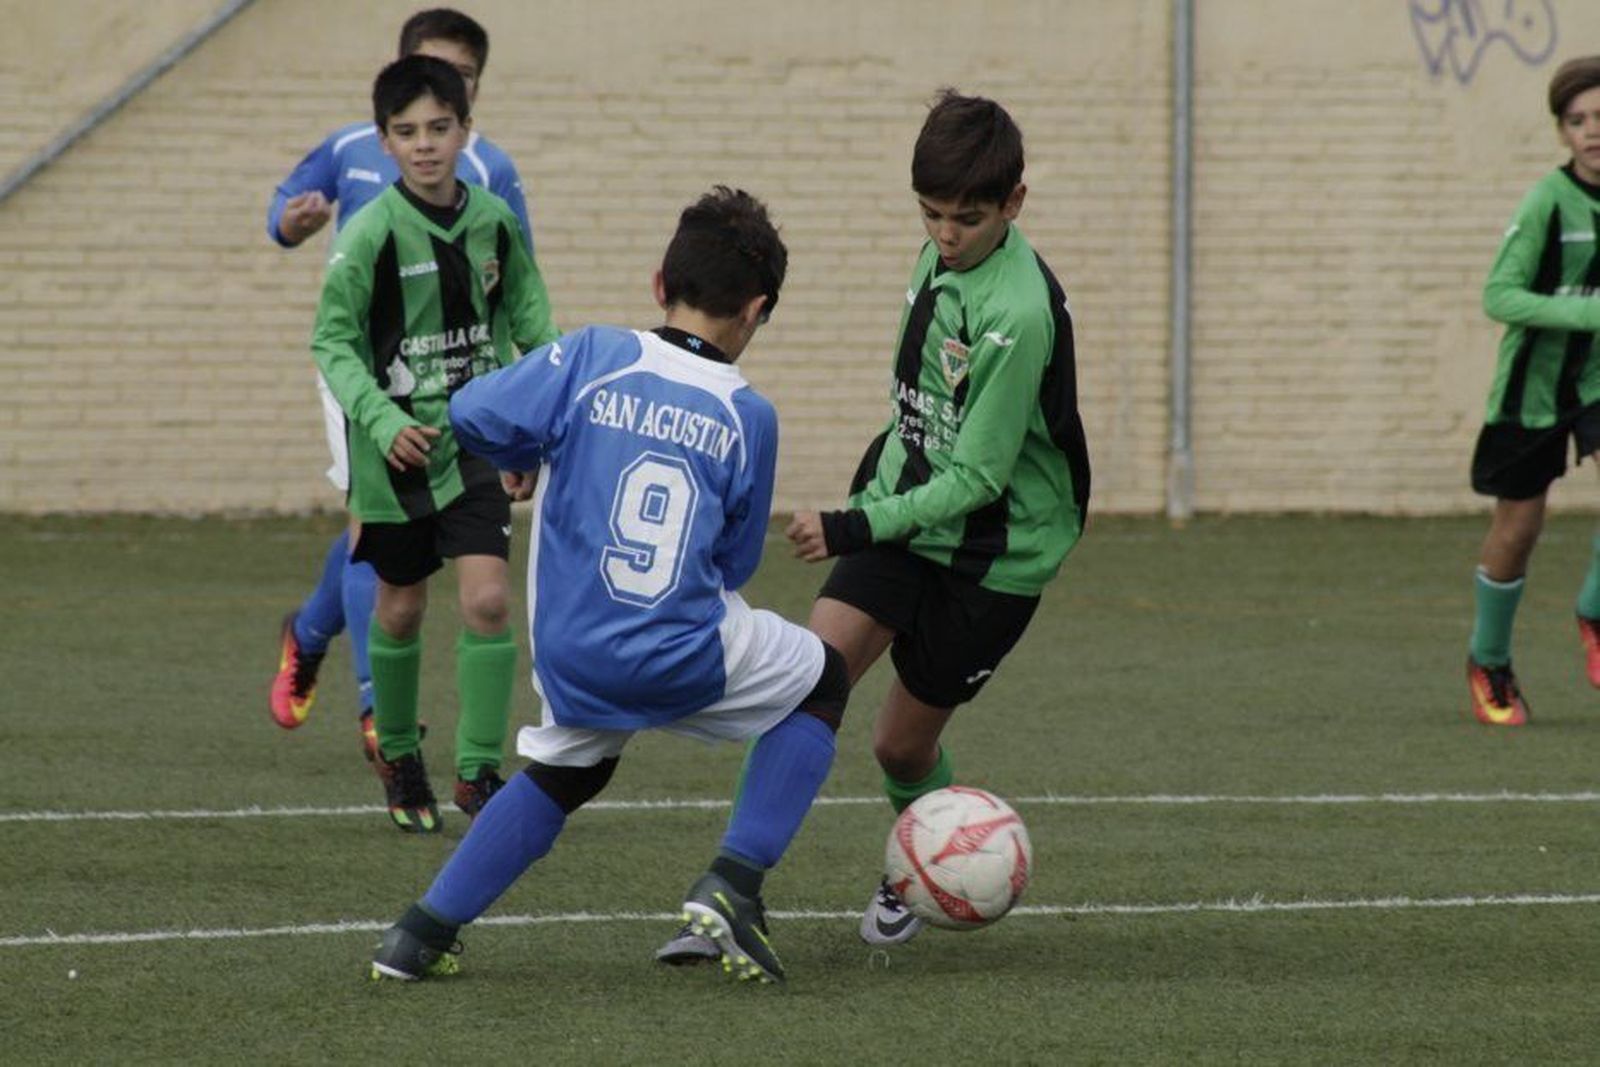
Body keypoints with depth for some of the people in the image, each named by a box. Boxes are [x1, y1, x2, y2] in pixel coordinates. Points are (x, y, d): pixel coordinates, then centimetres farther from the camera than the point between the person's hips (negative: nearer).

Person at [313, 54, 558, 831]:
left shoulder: (494, 221, -2)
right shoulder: (369, 235, -14)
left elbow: (529, 321, 11)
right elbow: (332, 341, -11)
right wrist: (380, 420, -24)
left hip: (475, 438, 2)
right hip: (395, 445, -2)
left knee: (488, 597, -11)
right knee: (400, 609, 11)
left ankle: (479, 769, -2)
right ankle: (397, 754, 33)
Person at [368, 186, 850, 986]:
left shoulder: (592, 356, -4)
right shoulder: (748, 416, -3)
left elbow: (473, 416, -10)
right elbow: (734, 564, 6)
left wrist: (546, 457, 9)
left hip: (569, 656, 3)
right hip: (681, 661, -3)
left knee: (564, 769, 30)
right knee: (820, 681, 22)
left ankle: (423, 933, 23)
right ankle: (732, 885, 9)